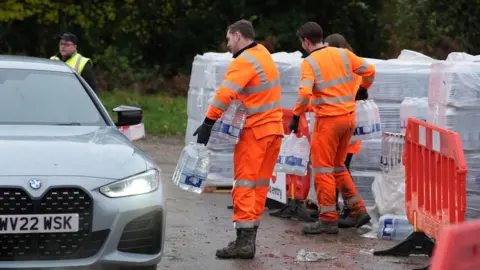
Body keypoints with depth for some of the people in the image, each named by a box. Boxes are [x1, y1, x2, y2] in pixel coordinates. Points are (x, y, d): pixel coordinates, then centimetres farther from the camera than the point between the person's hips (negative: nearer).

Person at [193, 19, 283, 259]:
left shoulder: (245, 62, -16)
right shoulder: (263, 54, 11)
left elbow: (225, 93, -26)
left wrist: (208, 122, -26)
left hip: (255, 131, -8)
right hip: (274, 128, 8)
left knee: (244, 184, -7)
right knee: (260, 185, 10)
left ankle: (244, 240, -12)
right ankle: (249, 238, 14)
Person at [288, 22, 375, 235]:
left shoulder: (309, 62, -10)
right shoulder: (343, 54, 6)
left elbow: (305, 93, -23)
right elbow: (369, 71, 7)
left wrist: (296, 117, -14)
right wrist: (362, 89, 26)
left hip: (328, 119, -6)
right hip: (348, 116, 6)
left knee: (323, 169, 2)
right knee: (338, 166, 20)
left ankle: (328, 219, 2)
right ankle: (358, 209, 17)